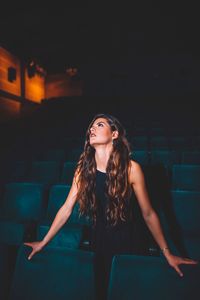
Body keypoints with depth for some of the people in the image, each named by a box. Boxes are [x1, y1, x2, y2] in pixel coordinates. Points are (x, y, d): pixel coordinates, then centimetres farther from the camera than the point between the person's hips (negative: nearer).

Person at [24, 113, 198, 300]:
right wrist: (43, 242, -3)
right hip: (97, 243, 3)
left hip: (125, 244, -2)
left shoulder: (131, 168, -21)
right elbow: (67, 208, -6)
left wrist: (167, 254, -7)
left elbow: (148, 214, -13)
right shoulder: (83, 169, -11)